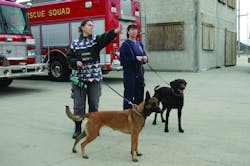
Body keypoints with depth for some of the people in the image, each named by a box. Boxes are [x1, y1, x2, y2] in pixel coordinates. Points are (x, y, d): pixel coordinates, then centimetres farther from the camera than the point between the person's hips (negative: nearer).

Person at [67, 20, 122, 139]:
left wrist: (115, 32, -38)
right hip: (79, 78, 0)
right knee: (78, 105, 4)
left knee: (94, 104, 7)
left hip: (94, 77, 0)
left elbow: (106, 37, -18)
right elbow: (69, 58, 8)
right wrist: (76, 62, -15)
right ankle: (78, 129, 16)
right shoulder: (75, 43, 6)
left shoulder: (96, 40, 4)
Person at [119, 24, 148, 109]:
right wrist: (136, 58, -21)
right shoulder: (125, 44, -7)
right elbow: (123, 60, -15)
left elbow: (144, 55, 20)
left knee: (139, 96, 13)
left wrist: (144, 58, -3)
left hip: (140, 73, 7)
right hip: (129, 74, -7)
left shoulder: (139, 43, 13)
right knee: (129, 96, -2)